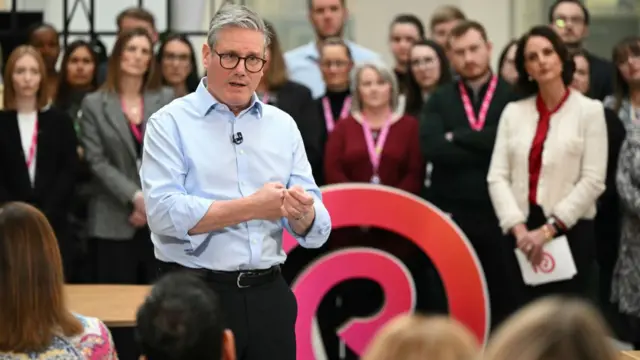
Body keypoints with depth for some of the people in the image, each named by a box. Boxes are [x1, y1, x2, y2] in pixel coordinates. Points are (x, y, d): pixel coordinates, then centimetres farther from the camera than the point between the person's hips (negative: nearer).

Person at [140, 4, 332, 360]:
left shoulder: (283, 126, 9)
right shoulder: (171, 123, -2)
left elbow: (316, 231, 4)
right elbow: (164, 213, -17)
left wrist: (303, 214, -18)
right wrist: (252, 207, -15)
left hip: (269, 295, 4)